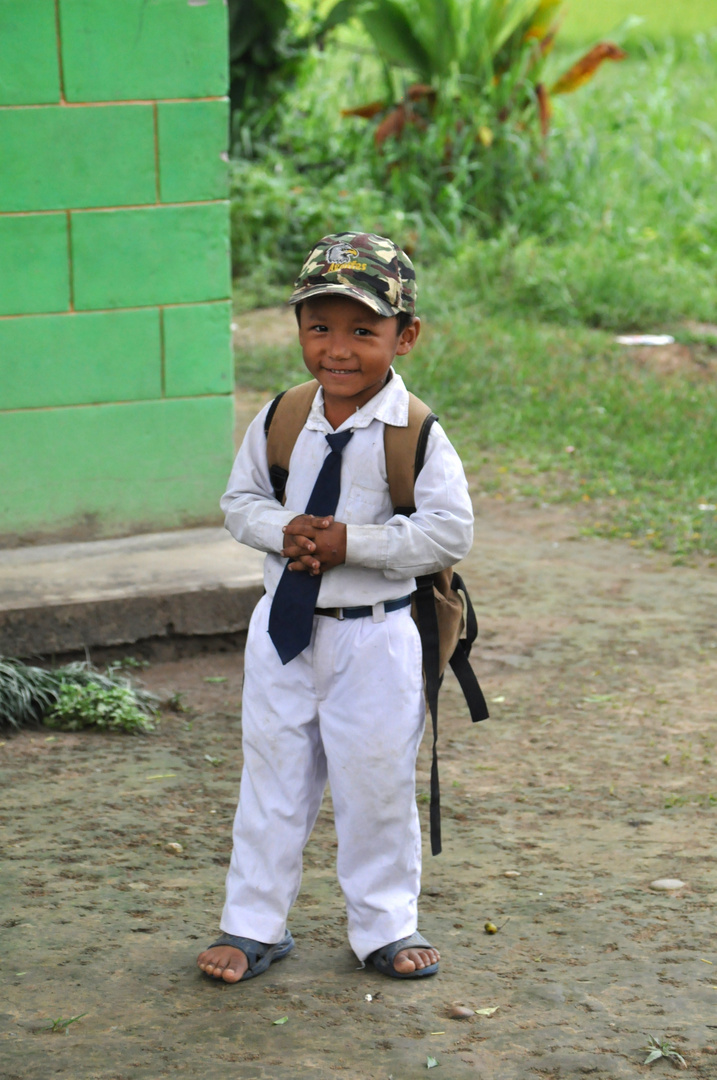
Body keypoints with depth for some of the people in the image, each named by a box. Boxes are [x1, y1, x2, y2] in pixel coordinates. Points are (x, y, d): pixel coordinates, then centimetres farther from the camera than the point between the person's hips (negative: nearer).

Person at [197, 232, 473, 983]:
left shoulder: (416, 435, -13)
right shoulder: (279, 421, -1)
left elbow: (450, 532, -17)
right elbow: (241, 497, 9)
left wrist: (352, 543, -22)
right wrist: (282, 531, -13)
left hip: (375, 638, -3)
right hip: (284, 630, 3)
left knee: (376, 781, 6)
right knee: (273, 773, 12)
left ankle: (385, 926, 25)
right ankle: (254, 924, 25)